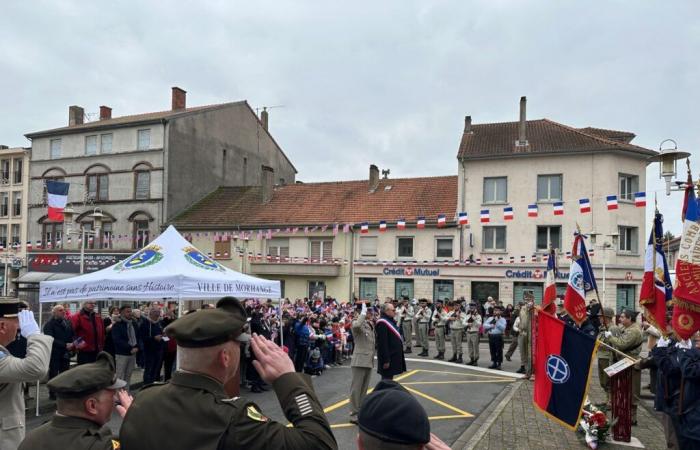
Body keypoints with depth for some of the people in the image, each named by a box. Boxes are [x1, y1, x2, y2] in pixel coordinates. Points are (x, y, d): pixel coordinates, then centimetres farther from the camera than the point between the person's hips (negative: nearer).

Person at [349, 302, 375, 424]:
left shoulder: (371, 325, 14)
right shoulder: (357, 323, -11)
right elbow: (356, 325, -37)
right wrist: (363, 312, -26)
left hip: (369, 361, 8)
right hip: (360, 361, -8)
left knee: (364, 388, 15)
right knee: (356, 388, -2)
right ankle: (354, 414, 4)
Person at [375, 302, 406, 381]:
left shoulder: (389, 321, 13)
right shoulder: (382, 324, -21)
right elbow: (382, 344, -25)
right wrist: (386, 360, -26)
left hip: (393, 356, 10)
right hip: (388, 358, -10)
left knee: (389, 379, 17)